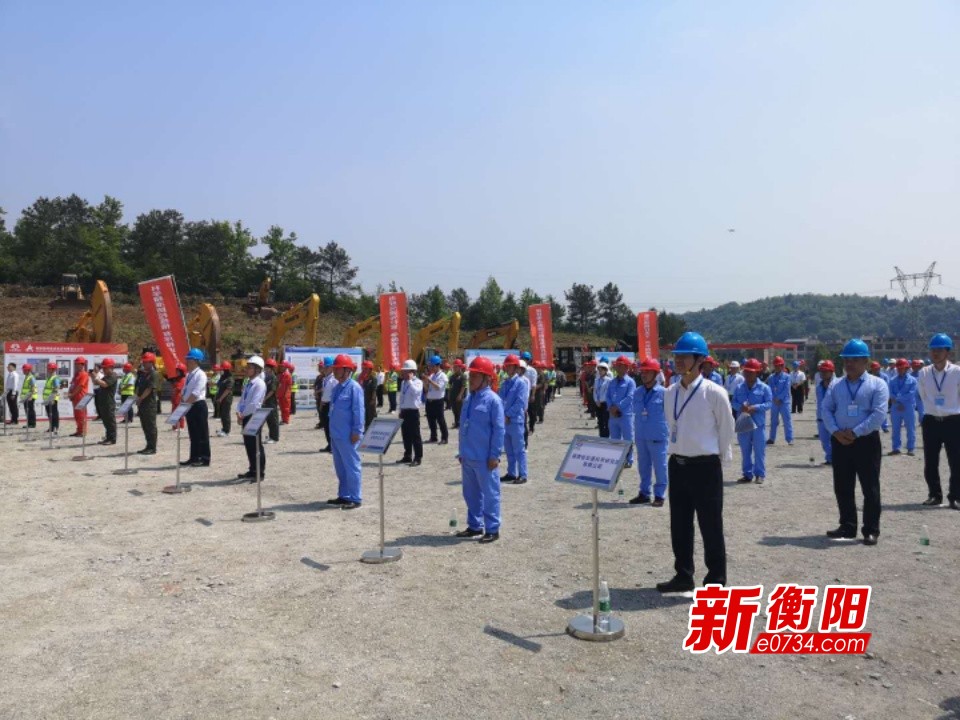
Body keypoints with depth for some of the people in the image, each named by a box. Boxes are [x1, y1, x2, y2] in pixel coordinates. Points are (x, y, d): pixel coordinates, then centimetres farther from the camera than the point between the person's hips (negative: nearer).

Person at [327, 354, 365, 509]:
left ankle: (355, 498, 5)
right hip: (336, 435, 9)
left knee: (351, 467, -2)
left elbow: (358, 411, -16)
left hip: (348, 436, -9)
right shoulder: (337, 387, 14)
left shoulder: (354, 387, -13)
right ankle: (343, 495, 27)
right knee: (340, 467, 16)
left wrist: (357, 432, -18)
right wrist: (332, 429, 18)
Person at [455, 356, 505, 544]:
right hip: (467, 457, 8)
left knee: (490, 494, 1)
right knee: (471, 493, 16)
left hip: (484, 458, -8)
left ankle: (492, 529, 10)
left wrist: (495, 455, -15)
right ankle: (475, 525, 29)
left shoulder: (493, 400, -12)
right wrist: (462, 451, 17)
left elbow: (498, 430, -13)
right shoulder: (469, 399, 11)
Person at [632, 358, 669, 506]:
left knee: (659, 466, 3)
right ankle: (644, 493, 25)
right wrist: (637, 430, 11)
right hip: (641, 436, 5)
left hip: (657, 436, -5)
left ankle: (659, 495, 14)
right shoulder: (637, 392, 7)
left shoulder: (663, 392, -8)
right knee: (643, 466, 13)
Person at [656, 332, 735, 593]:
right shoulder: (670, 393, 6)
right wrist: (678, 453, 13)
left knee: (710, 526, 5)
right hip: (677, 465, 6)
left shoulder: (714, 392, -12)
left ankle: (716, 580, 19)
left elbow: (727, 429, -4)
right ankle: (683, 575, 28)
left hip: (705, 466, -6)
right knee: (679, 525, 14)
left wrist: (718, 456, 1)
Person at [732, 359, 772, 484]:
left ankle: (760, 474, 11)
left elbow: (768, 403, -7)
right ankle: (747, 474, 19)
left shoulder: (764, 387, -2)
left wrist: (755, 407, -20)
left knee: (759, 450, 1)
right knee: (745, 450, 10)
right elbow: (734, 402, 6)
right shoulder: (739, 387, 7)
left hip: (758, 424, -3)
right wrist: (741, 407, -15)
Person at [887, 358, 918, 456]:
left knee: (910, 429, 2)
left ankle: (910, 449, 9)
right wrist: (898, 403, -14)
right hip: (895, 408, 3)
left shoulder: (912, 380, 0)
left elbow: (911, 394, -11)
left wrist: (897, 398, -14)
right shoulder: (892, 380, 8)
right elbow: (890, 394, -1)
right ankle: (896, 448, 14)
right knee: (895, 429, 8)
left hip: (909, 408, -3)